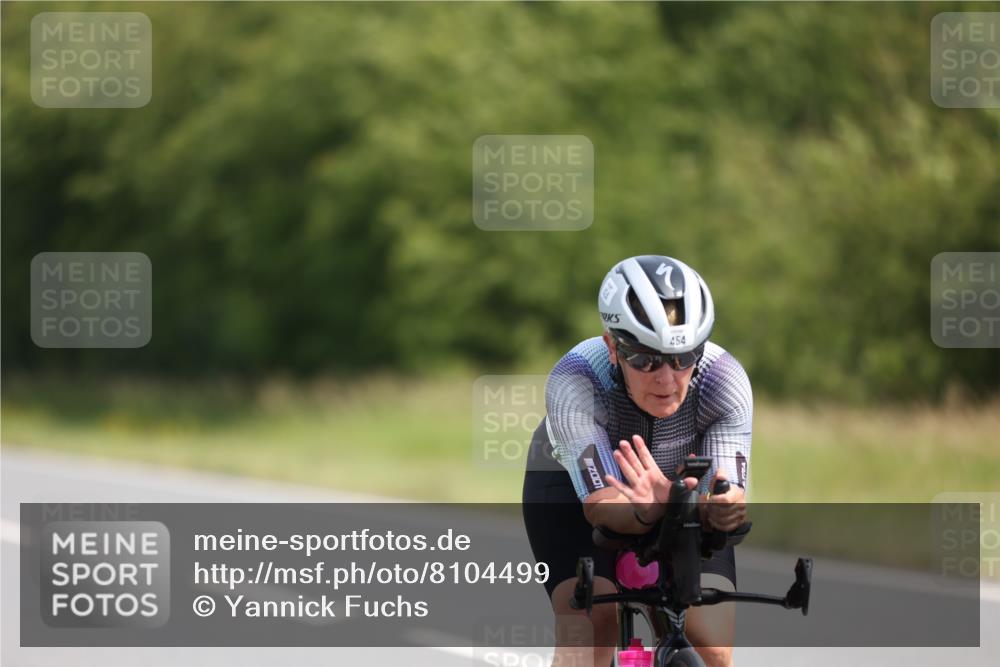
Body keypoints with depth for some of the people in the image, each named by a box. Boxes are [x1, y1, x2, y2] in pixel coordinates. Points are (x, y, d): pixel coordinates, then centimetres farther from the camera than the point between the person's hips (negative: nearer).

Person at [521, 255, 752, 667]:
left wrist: (721, 508, -61)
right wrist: (648, 511, -65)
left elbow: (729, 495, -36)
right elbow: (601, 505, -43)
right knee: (591, 626, -27)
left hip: (680, 491, 2)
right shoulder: (573, 383, -36)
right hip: (573, 489, -2)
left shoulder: (726, 381, -30)